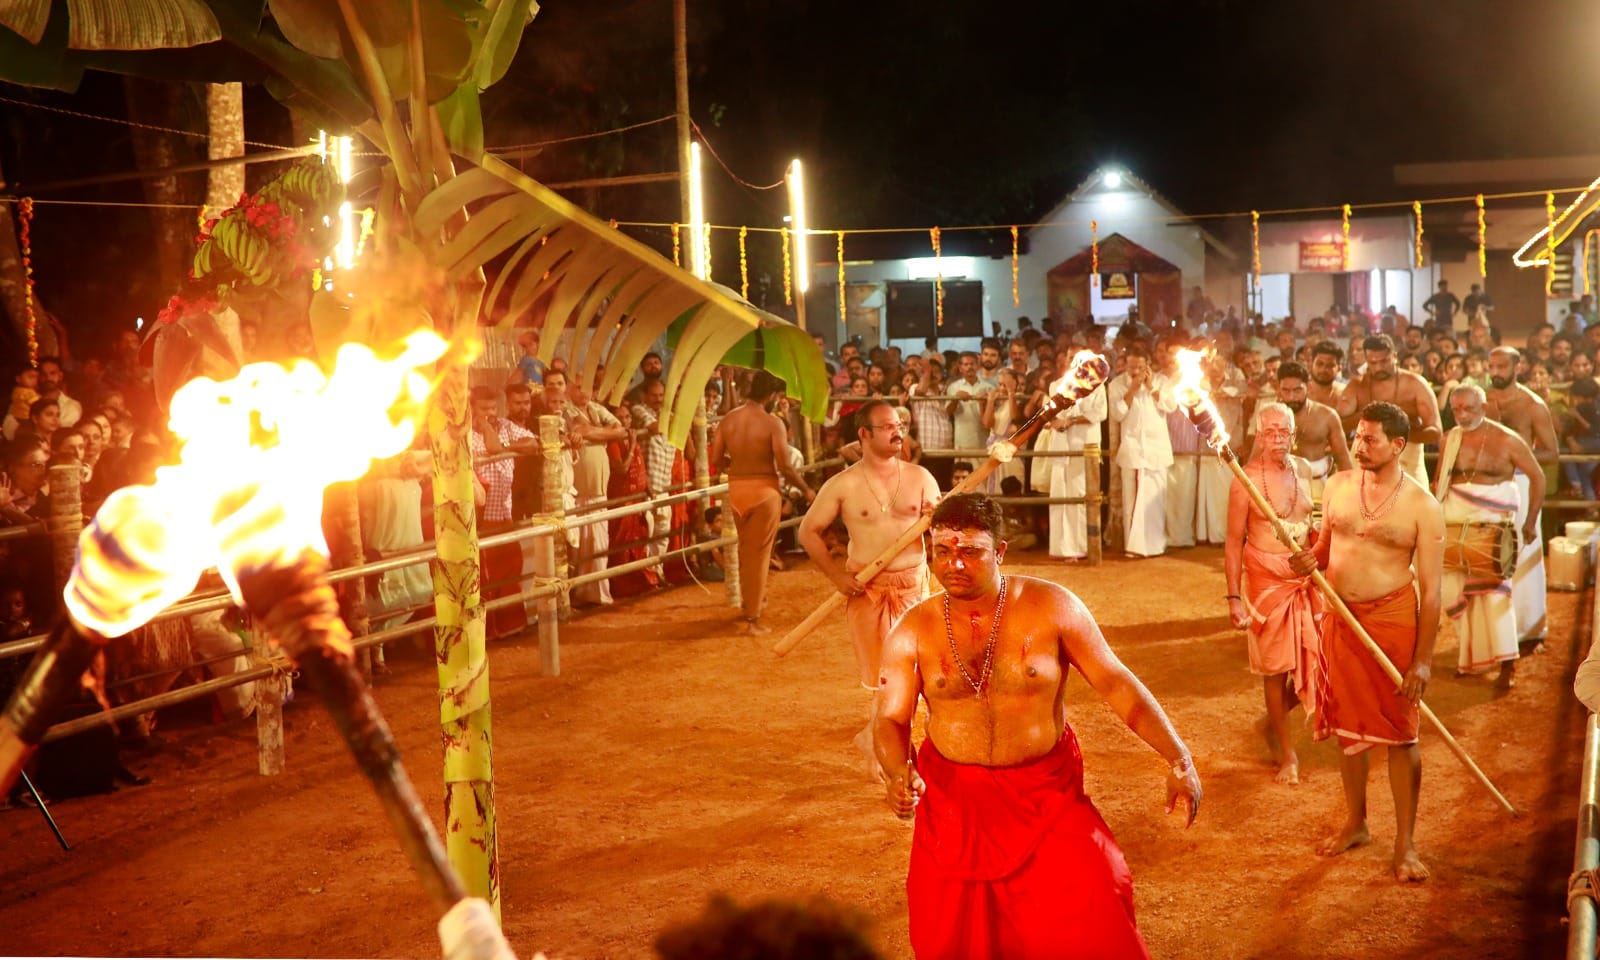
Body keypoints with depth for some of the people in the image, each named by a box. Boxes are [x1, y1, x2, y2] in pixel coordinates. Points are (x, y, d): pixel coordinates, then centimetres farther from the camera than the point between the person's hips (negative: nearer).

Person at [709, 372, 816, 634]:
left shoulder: (728, 420, 0)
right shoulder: (773, 423, -14)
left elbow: (716, 461, 2)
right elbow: (785, 467, -16)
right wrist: (806, 490, -1)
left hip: (736, 489, 5)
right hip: (764, 489, -5)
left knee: (745, 549, 23)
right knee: (758, 553, 3)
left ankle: (749, 599, 40)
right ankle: (752, 617, 6)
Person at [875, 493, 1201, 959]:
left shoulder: (1051, 607, -10)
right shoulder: (913, 632, -5)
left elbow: (1116, 683, -6)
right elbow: (891, 720, -5)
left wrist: (1179, 759, -11)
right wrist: (897, 773, -27)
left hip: (1047, 792, -1)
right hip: (953, 798, 1)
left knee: (1090, 921, -8)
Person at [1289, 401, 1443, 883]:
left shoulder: (1421, 506, -10)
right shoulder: (1338, 485, 3)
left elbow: (1431, 587, -10)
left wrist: (1423, 658, -13)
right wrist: (1310, 560, -8)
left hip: (1393, 620, -4)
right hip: (1340, 619, 4)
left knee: (1400, 733, 2)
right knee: (1348, 726, 14)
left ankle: (1405, 844, 12)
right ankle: (1355, 823, 32)